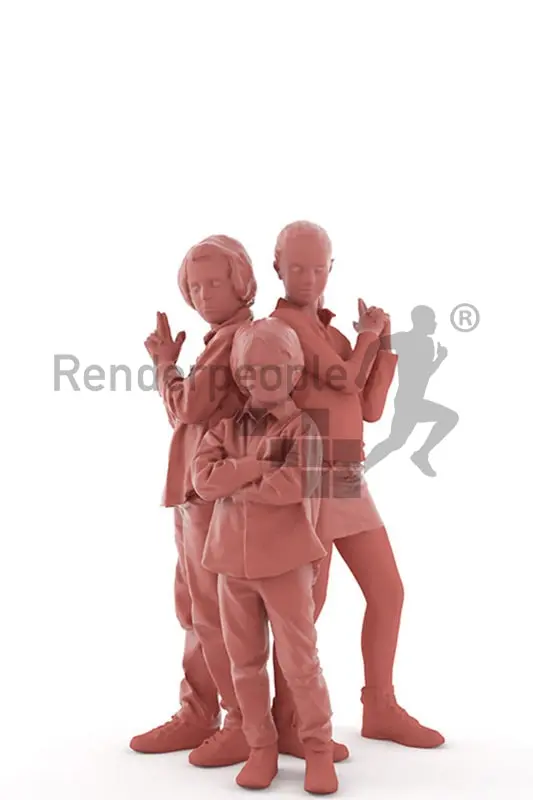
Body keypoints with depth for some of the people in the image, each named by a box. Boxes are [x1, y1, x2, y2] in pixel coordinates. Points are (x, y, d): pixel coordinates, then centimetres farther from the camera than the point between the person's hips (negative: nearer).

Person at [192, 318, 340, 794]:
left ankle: (319, 749, 15)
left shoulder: (301, 428, -6)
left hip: (285, 563, -5)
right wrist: (260, 466, -17)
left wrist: (234, 484, -11)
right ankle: (261, 747, 24)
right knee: (245, 661, 11)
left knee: (299, 660, 1)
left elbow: (292, 485, -23)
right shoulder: (227, 428, 7)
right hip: (232, 562, 5)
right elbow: (203, 479, -8)